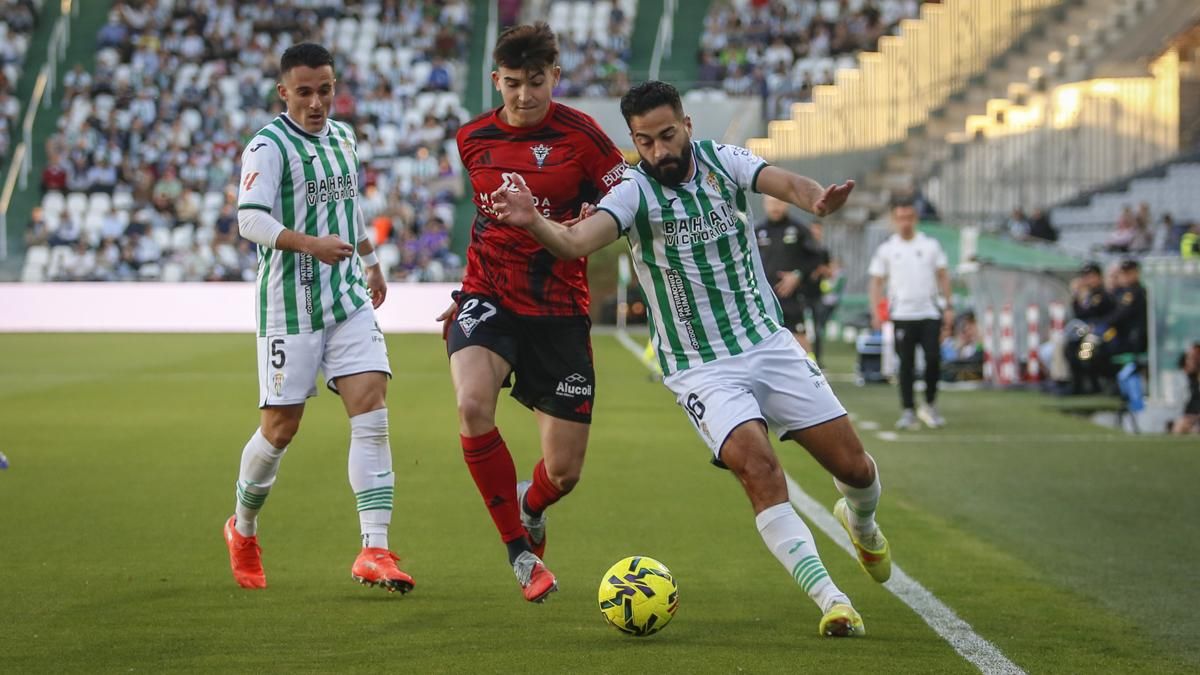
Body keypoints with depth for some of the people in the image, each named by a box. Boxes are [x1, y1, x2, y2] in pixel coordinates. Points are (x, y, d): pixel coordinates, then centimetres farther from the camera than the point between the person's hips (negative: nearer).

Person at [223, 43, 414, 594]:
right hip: (290, 305, -6)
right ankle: (243, 529, 28)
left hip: (350, 300, 6)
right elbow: (249, 219, -22)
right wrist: (310, 244, -33)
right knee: (280, 428, 1)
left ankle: (374, 551, -12)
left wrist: (370, 259, 37)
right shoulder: (268, 146, -10)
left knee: (372, 414, -9)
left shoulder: (344, 137, 13)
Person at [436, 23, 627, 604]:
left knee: (564, 472, -2)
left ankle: (531, 507, 39)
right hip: (488, 297, 2)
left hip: (558, 310, -2)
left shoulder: (581, 135, -6)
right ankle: (519, 552, -12)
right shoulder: (473, 139, 6)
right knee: (472, 405, -30)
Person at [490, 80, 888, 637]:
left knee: (854, 467, 3)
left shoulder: (722, 162, -3)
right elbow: (575, 242, -29)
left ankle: (859, 522, 40)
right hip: (701, 369, -3)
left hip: (770, 344, 3)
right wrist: (532, 222, -51)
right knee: (756, 465, -26)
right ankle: (829, 599, -19)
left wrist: (817, 199, -44)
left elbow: (784, 183, -21)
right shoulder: (633, 194, -12)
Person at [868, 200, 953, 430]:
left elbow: (943, 276, 10)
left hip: (930, 313, 0)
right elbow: (876, 281, 7)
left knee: (933, 359, -8)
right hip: (902, 314, 0)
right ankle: (907, 411, 5)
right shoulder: (886, 249, 5)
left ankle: (930, 406, 11)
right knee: (906, 364, -1)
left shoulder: (930, 245, 7)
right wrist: (876, 312, -4)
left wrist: (948, 308, 4)